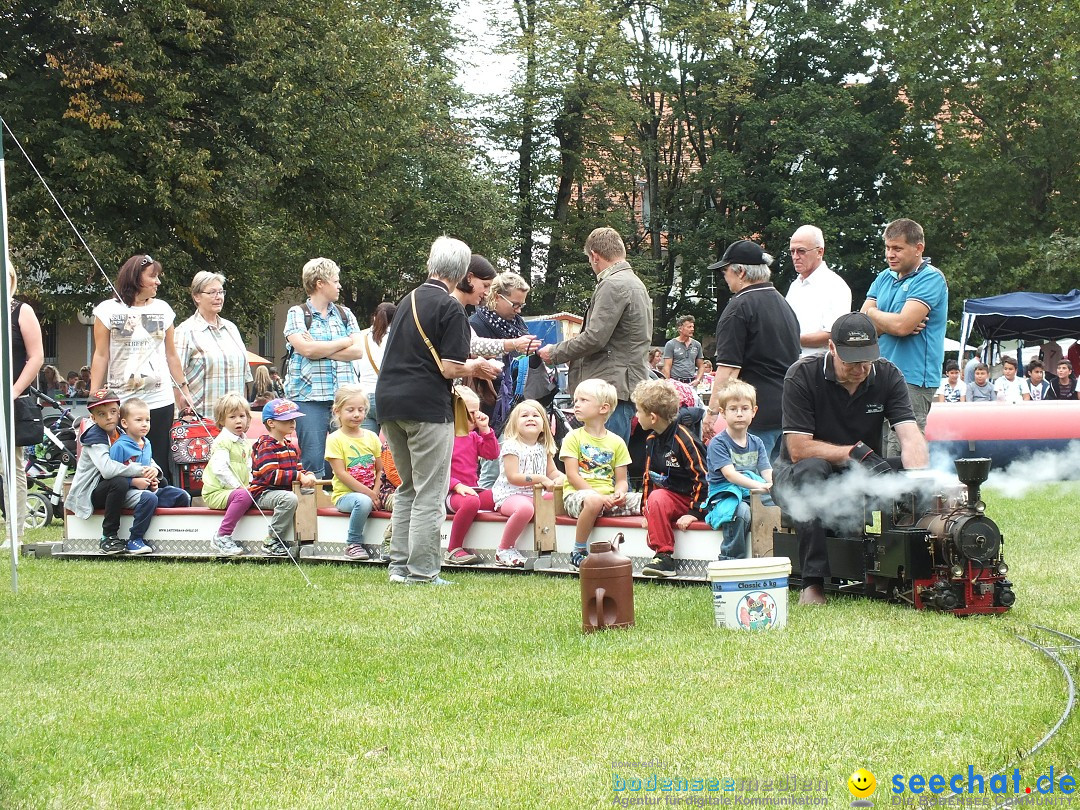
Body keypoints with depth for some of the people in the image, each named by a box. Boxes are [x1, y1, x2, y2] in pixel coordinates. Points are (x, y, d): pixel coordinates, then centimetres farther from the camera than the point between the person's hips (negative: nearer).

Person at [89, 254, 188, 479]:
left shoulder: (163, 309, 12)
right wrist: (93, 395, -4)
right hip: (121, 401, -3)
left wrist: (183, 388, 17)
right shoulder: (108, 310, 3)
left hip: (160, 400, 3)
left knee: (158, 466, 0)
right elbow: (101, 356, 1)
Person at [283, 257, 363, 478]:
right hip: (309, 396, -4)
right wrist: (344, 342, -1)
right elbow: (306, 349, -13)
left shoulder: (345, 315, 17)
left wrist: (320, 350, -7)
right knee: (313, 461, -7)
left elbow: (358, 351, 4)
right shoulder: (297, 314, 4)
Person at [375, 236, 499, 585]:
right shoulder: (450, 308, -10)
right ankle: (421, 572, -2)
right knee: (430, 494, -1)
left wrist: (467, 366, 24)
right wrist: (477, 368, 4)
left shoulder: (408, 301, 15)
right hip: (426, 405, -8)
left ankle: (399, 566, 17)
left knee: (407, 487, 17)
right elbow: (450, 368, -16)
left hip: (389, 399, 8)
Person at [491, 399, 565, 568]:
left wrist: (559, 477, -8)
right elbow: (513, 477, -16)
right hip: (509, 495, -8)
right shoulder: (511, 446, -8)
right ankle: (504, 549, -22)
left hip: (535, 496, 8)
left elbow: (551, 471, 18)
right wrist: (540, 479, -23)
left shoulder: (544, 448, 15)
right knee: (525, 508, -40)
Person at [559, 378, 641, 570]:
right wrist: (597, 495, -18)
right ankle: (578, 551, -22)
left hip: (608, 498, 4)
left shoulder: (616, 442, 12)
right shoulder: (574, 437, 4)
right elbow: (572, 476, -6)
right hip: (577, 494, -3)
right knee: (593, 501, -41)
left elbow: (621, 480, 10)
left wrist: (619, 493, -15)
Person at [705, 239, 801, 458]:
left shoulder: (739, 307, -11)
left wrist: (712, 411, -13)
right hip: (789, 410, 9)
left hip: (758, 415, -9)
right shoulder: (783, 303, 17)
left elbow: (728, 368, -16)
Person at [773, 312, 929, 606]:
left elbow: (911, 438, -17)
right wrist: (856, 452, -30)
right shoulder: (802, 376, -16)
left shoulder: (887, 376, -6)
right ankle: (812, 582, -36)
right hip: (798, 475, -3)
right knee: (812, 468, -37)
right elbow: (798, 449, -22)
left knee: (905, 470, -23)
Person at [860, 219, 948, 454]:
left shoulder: (931, 279, -7)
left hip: (913, 379, -8)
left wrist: (873, 314, 1)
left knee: (902, 457, -12)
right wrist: (890, 323, -9)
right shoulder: (884, 278, 17)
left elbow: (901, 325, -18)